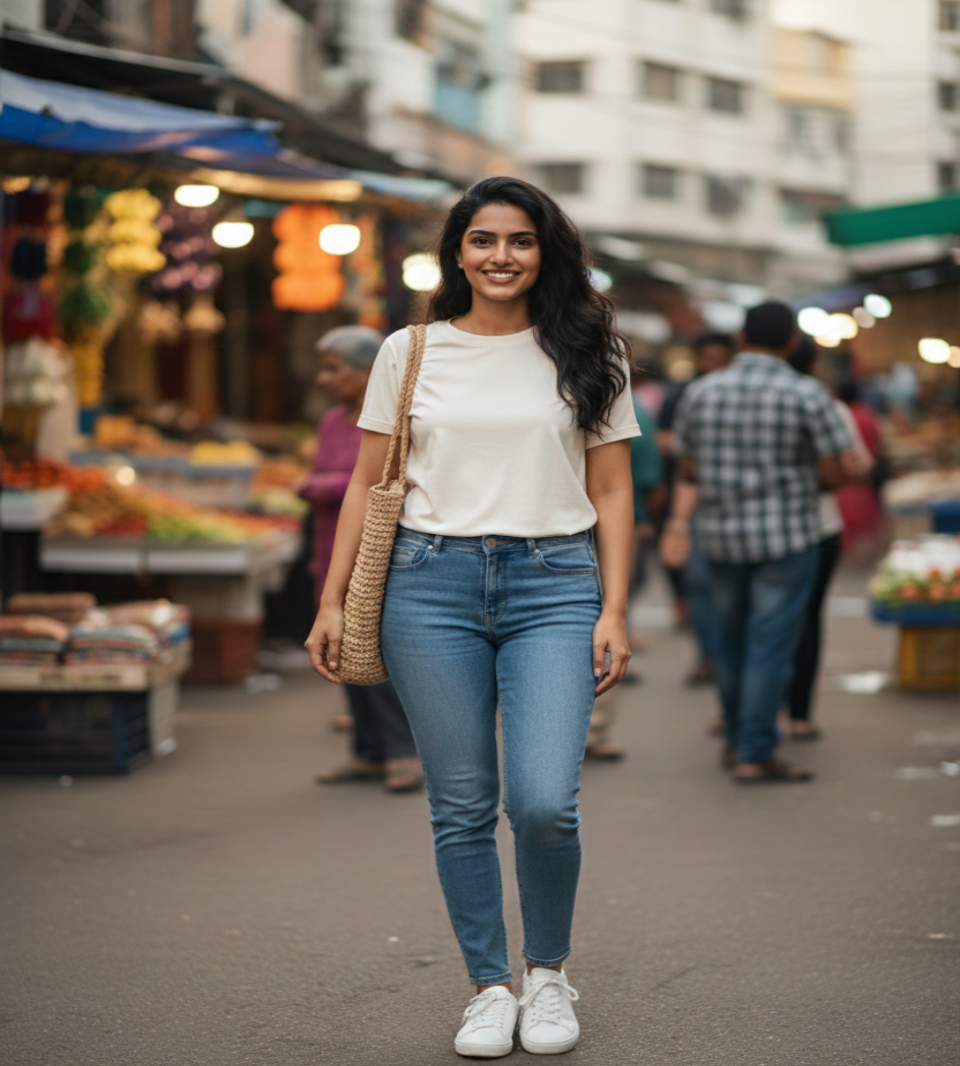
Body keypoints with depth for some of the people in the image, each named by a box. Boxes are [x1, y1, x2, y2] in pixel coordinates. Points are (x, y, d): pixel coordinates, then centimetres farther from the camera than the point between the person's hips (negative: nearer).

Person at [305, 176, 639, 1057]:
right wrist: (334, 602, 5)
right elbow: (368, 484, 12)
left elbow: (612, 493, 9)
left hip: (553, 586, -1)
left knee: (544, 803, -12)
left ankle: (548, 974, 12)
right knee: (462, 807, 2)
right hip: (432, 584, 1)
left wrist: (614, 610, 0)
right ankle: (490, 986, 17)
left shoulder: (587, 355, 9)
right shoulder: (409, 353, 9)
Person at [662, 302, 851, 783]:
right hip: (787, 536, -4)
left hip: (721, 537, 4)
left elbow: (690, 473, 4)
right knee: (770, 645, -2)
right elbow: (831, 475, -7)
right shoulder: (807, 394, -8)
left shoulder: (700, 392, 5)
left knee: (731, 641, 16)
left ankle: (737, 743, 27)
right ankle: (755, 754, -1)